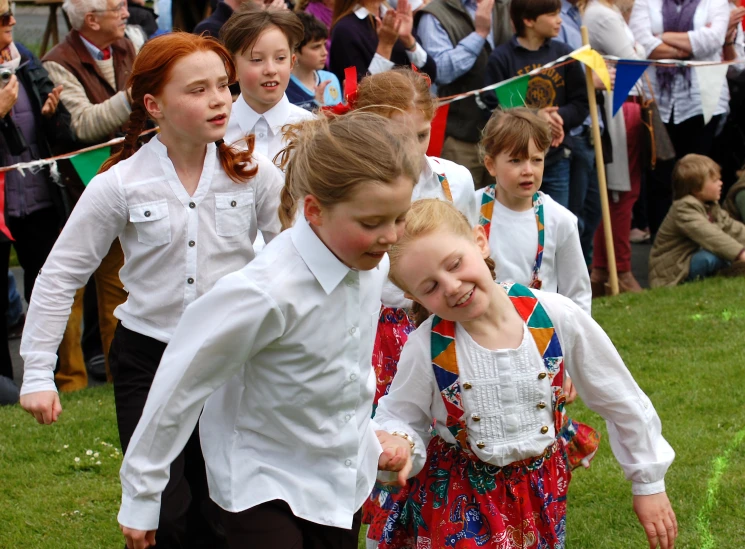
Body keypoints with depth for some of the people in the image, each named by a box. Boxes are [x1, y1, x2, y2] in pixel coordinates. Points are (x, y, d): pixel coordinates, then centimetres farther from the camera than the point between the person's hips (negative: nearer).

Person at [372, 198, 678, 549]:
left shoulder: (555, 318, -17)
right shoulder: (427, 348, -18)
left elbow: (621, 400, -4)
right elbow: (400, 418, -2)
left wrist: (649, 483, 3)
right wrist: (399, 444, -27)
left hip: (542, 493, 1)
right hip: (459, 505, -1)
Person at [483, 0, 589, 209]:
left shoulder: (563, 54, 4)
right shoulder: (501, 58, -5)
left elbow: (581, 103, 7)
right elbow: (493, 109, -9)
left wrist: (560, 117, -14)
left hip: (557, 160, 3)